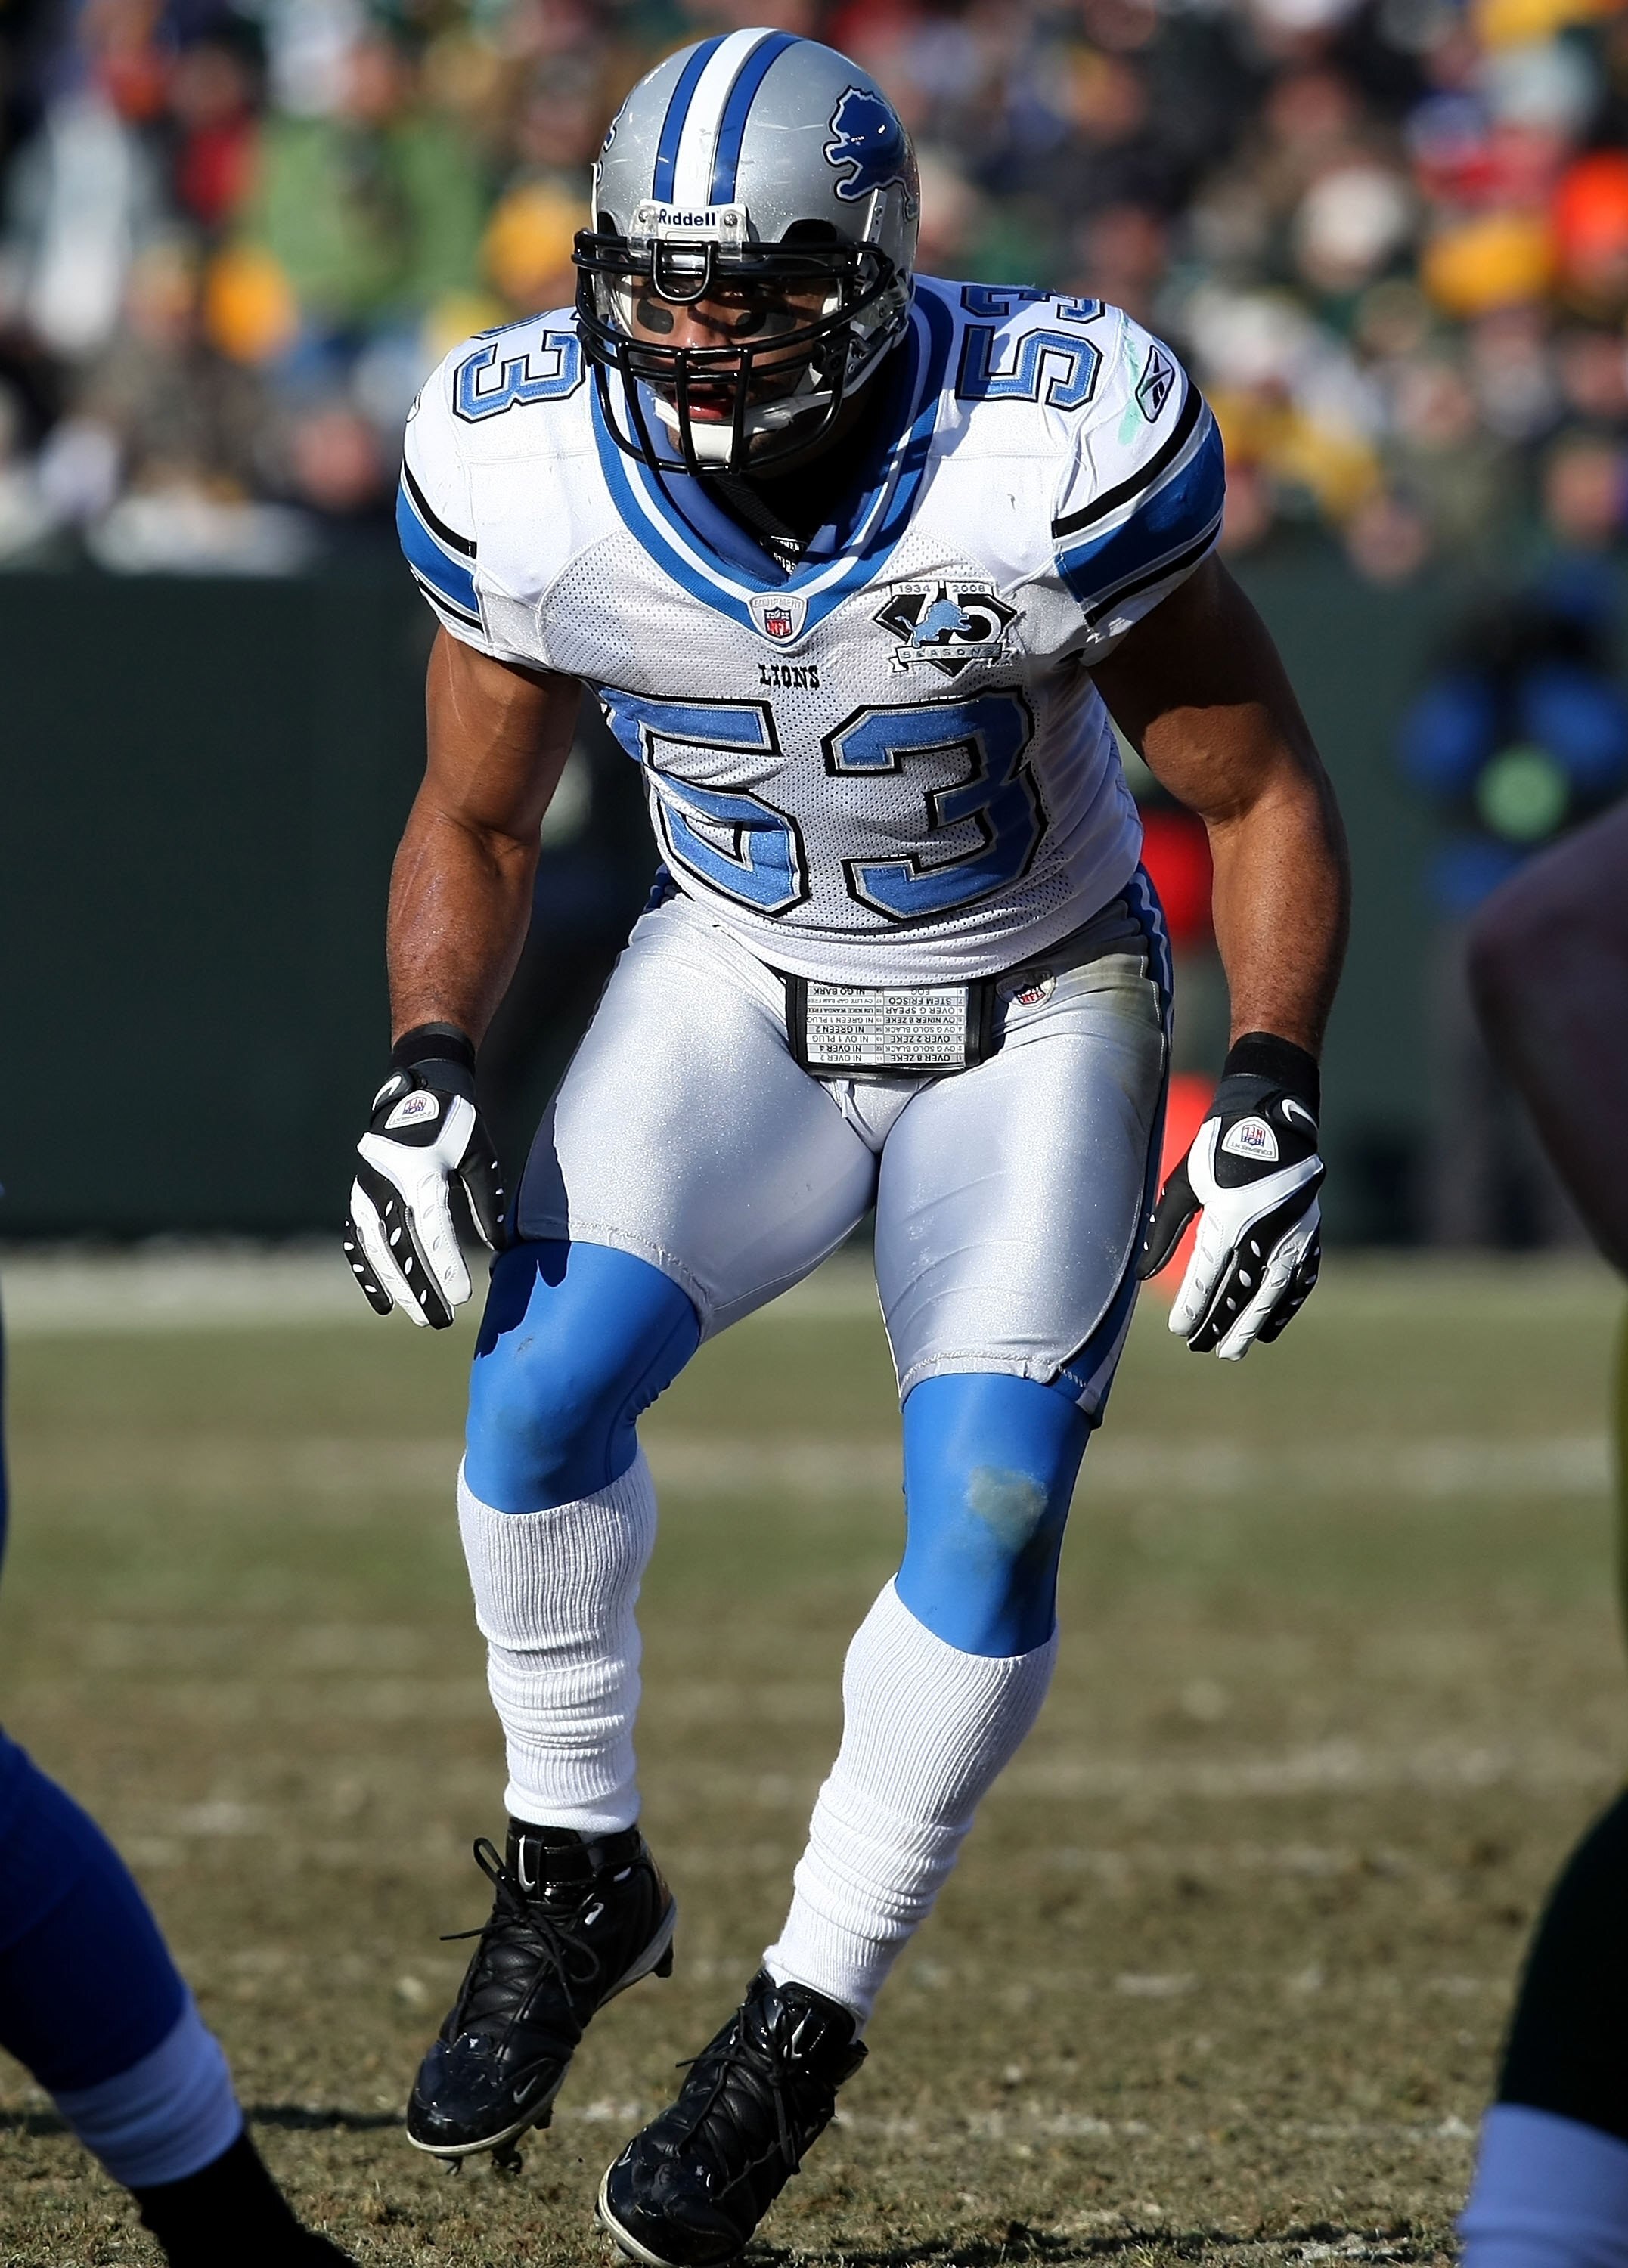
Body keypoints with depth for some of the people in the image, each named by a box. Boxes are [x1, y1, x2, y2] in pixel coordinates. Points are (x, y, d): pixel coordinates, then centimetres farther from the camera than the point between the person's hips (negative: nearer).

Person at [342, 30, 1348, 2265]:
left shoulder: (1048, 456, -28)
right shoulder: (533, 475, -19)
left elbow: (1264, 797, -13)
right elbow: (474, 823, 0)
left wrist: (1274, 1101, -23)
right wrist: (428, 1074, -16)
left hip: (1032, 1020, -2)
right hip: (740, 989, 2)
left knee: (992, 1511, -16)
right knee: (541, 1386, -20)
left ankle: (804, 2027, 2)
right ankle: (576, 1876, 4)